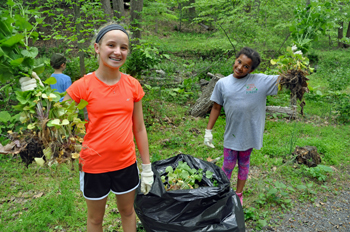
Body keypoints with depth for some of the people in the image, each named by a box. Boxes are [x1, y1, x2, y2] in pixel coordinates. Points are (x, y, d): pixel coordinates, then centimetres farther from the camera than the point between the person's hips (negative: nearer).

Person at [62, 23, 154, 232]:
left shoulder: (133, 85, -4)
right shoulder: (82, 87, -14)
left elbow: (139, 128, 3)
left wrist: (147, 167, 6)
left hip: (126, 164, 3)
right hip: (94, 167, -2)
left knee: (128, 211, 23)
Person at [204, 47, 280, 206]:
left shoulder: (261, 81, -10)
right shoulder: (223, 83, -6)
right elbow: (216, 107, 1)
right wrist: (208, 131, 2)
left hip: (250, 133, 0)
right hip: (231, 134, 0)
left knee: (244, 164, 19)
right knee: (228, 165, 12)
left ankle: (239, 194, 39)